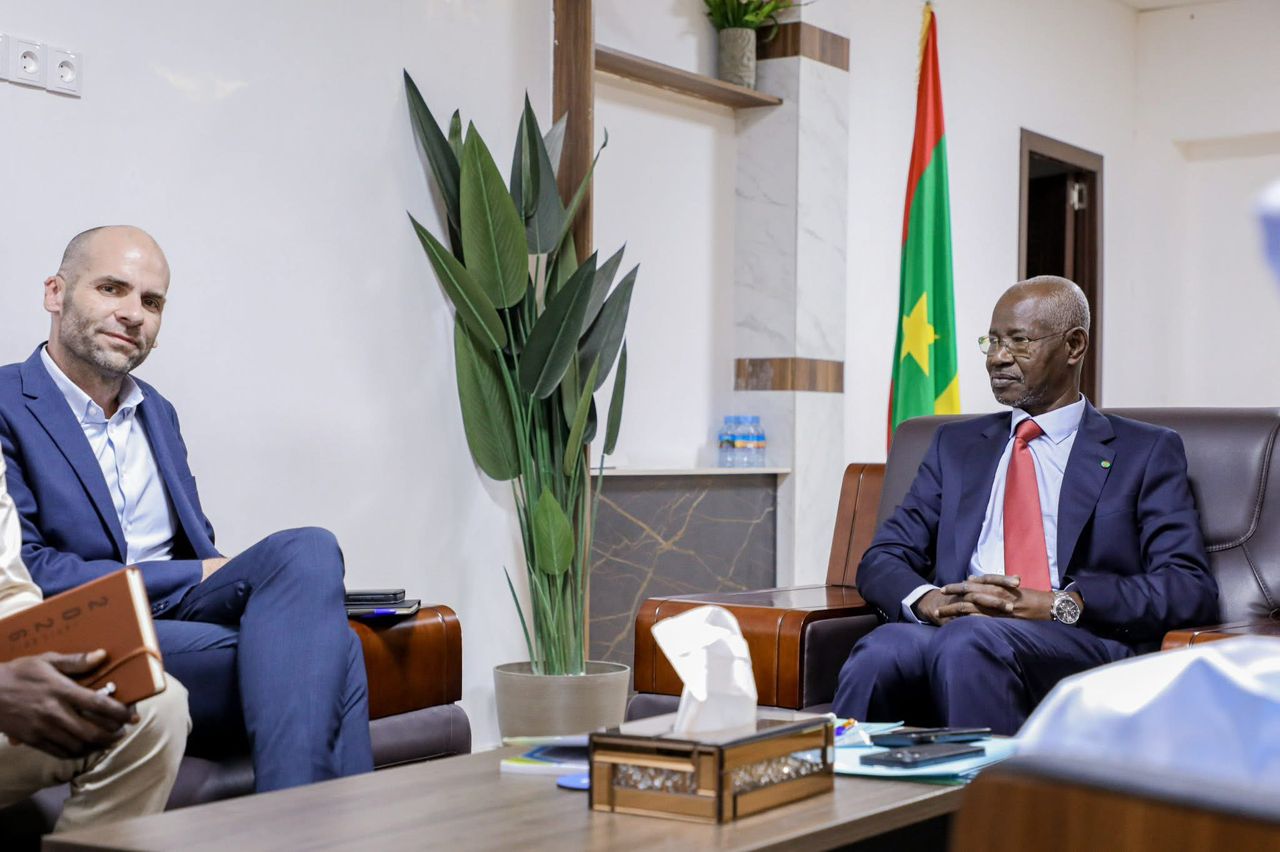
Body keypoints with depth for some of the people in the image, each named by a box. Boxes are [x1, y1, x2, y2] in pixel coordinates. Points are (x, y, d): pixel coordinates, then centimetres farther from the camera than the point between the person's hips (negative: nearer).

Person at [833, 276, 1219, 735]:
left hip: (1079, 643, -3)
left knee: (968, 644, -37)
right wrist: (925, 599, -8)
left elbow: (1191, 588, 1)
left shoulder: (1147, 452, 14)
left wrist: (1058, 604, -13)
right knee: (878, 653, -34)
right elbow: (881, 561, 18)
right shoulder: (957, 444, 25)